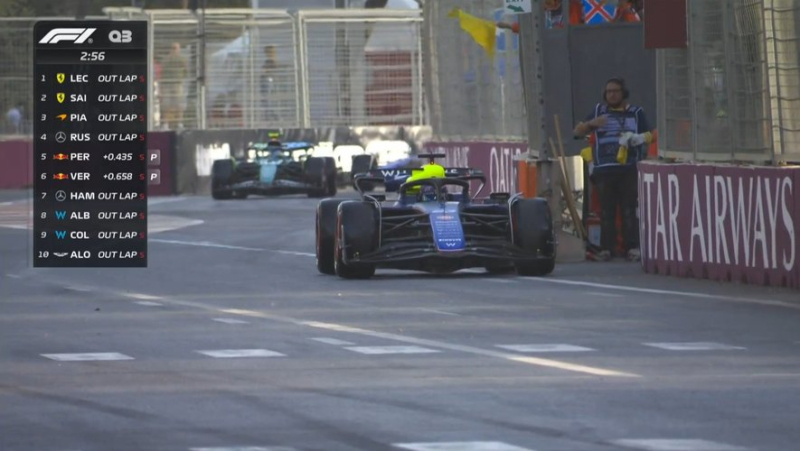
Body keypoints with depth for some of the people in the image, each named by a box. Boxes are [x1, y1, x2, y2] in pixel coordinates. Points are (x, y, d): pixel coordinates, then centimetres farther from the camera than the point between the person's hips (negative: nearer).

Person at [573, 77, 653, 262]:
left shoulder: (636, 113, 14)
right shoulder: (599, 111, 18)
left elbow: (650, 135, 9)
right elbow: (578, 132, 17)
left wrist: (637, 138, -12)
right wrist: (591, 124, -4)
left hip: (629, 169, -1)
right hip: (604, 169, 1)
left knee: (629, 208, -6)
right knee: (606, 210, -2)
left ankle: (632, 247, -6)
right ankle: (606, 248, -2)